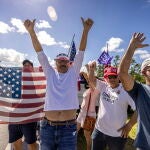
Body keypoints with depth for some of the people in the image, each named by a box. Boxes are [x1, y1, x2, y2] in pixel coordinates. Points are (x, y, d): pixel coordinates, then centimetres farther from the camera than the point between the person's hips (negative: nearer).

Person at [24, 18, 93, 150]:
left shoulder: (73, 73, 4)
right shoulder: (50, 73, 6)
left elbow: (81, 52, -2)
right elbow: (40, 52, 2)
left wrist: (86, 30, -7)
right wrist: (31, 31, -2)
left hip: (68, 127, -1)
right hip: (47, 126, 2)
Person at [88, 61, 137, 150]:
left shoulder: (126, 90, -13)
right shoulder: (104, 86, 0)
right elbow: (91, 80, 1)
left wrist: (129, 126, -10)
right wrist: (92, 69, -19)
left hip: (117, 135, -3)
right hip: (99, 131, 4)